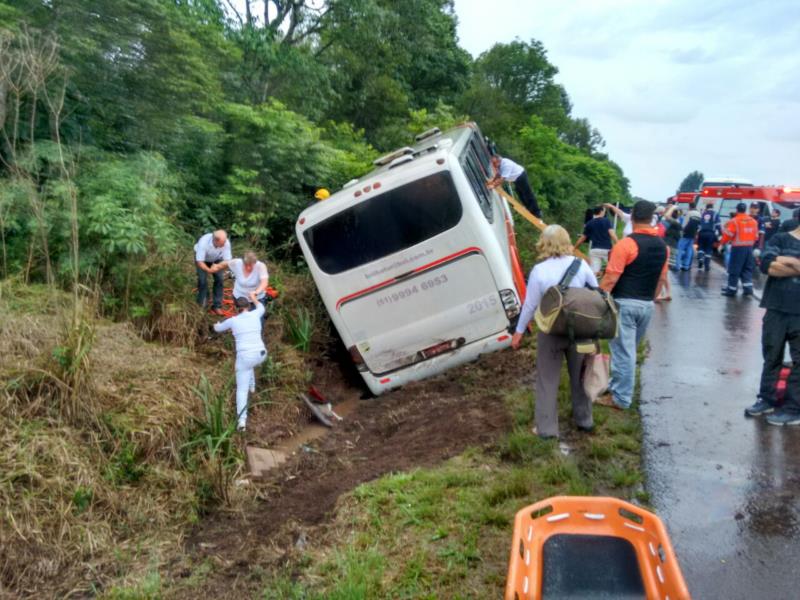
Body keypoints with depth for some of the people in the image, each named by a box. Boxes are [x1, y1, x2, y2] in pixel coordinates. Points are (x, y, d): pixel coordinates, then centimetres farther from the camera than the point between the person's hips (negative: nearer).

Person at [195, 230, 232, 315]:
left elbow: (227, 260, -27)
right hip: (202, 258, -2)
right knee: (202, 280, -8)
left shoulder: (226, 243, -35)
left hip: (216, 259, 2)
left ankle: (217, 306, 7)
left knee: (219, 279, -6)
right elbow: (199, 262, -37)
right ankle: (202, 305, 16)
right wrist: (208, 270, -53)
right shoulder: (203, 242, -43)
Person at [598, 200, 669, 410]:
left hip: (624, 303, -7)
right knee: (629, 349, 18)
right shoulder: (662, 246, 7)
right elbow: (662, 278, 15)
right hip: (647, 305, 7)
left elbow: (611, 278, -17)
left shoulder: (626, 244, -15)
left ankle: (621, 398, 5)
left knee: (623, 351, -1)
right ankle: (617, 387, 30)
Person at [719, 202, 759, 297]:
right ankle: (748, 288, 8)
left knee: (734, 269, 1)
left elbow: (728, 235, -11)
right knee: (747, 269, 14)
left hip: (738, 247, -6)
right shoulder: (753, 221, 9)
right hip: (749, 247, 6)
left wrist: (722, 242, 7)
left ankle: (732, 289, 4)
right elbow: (756, 236, 13)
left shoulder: (734, 221, -11)